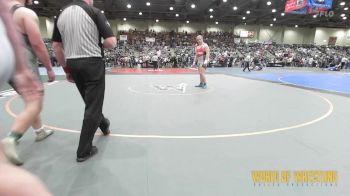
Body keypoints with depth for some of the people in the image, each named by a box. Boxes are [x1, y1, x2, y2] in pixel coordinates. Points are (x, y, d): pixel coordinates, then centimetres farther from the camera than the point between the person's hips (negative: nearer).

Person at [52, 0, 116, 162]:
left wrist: (66, 69, 18)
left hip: (73, 64, 6)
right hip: (92, 63, -6)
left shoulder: (62, 14, 11)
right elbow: (111, 42, -14)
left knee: (90, 102, 22)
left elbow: (56, 46, 11)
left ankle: (103, 125, 45)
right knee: (93, 107, 1)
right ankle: (84, 150, 7)